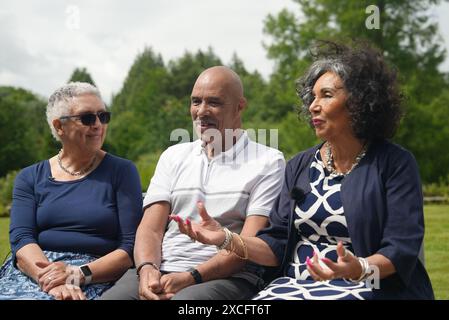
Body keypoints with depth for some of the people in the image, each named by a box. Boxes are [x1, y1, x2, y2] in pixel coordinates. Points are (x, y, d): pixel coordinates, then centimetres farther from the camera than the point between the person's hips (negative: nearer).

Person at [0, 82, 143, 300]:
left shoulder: (121, 172, 8)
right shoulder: (29, 178, 14)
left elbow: (131, 247, -1)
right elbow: (20, 239, -1)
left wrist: (79, 274, -16)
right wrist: (50, 281, -20)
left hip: (93, 279, -3)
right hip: (30, 271, 3)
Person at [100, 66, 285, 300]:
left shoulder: (268, 162, 6)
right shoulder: (174, 156, 19)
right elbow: (150, 228, 10)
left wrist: (191, 278, -17)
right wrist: (147, 269, -12)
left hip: (225, 278, -4)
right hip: (161, 272, 4)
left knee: (187, 298, -37)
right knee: (111, 296, -25)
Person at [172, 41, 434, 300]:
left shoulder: (395, 163, -1)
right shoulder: (300, 166, 13)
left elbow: (402, 250, -9)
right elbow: (278, 245, 9)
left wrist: (359, 268, -28)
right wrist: (227, 239, -7)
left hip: (367, 288, -3)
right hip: (295, 285, 4)